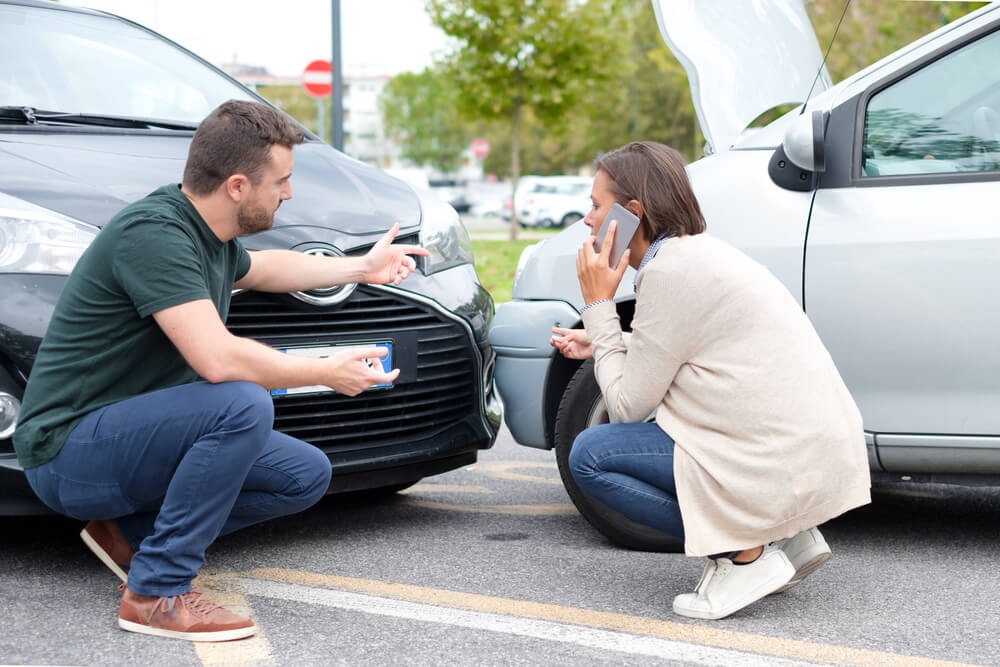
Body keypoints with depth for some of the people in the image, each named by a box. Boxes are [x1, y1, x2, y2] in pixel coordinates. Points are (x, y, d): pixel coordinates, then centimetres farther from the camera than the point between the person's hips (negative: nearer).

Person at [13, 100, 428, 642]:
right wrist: (329, 373, -20)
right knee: (242, 404, -32)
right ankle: (156, 593, -21)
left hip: (131, 432, 10)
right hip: (69, 450, -10)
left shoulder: (207, 233, 5)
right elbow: (217, 358, -34)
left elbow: (259, 268, 31)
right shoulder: (152, 232, -24)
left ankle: (131, 531, 10)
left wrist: (361, 267, 29)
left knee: (307, 475, 4)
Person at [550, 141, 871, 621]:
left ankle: (746, 554, -5)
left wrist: (598, 306, -1)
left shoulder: (670, 272, -14)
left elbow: (628, 405, -8)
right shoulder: (704, 252, 15)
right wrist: (598, 342, 24)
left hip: (782, 467, -9)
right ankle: (788, 535, 15)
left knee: (589, 456, -5)